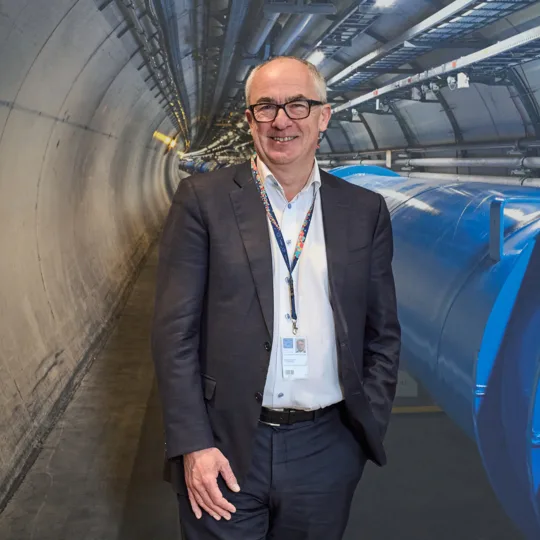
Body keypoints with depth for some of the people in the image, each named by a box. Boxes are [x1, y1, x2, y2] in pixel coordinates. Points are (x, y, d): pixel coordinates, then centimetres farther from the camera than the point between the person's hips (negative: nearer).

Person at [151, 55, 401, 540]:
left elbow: (383, 334, 9)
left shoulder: (365, 211, 4)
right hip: (225, 448, -2)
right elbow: (175, 330, -5)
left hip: (327, 449, 2)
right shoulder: (203, 199, -3)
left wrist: (368, 428, 1)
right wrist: (193, 444, -10)